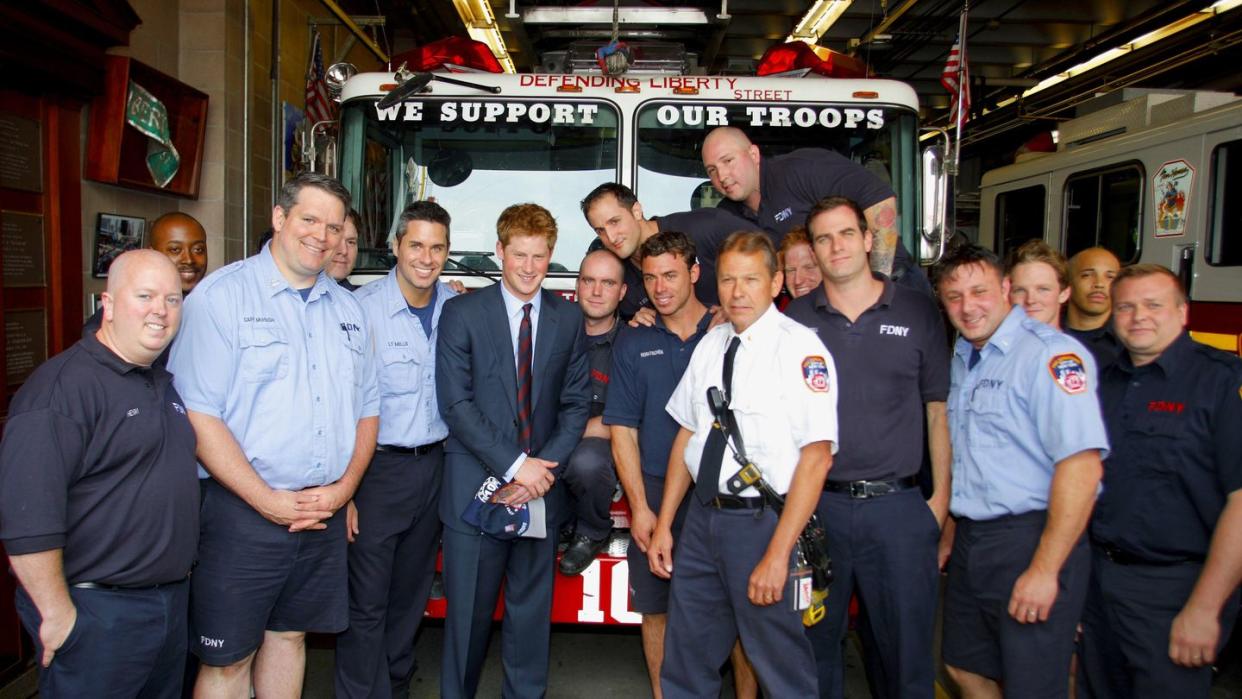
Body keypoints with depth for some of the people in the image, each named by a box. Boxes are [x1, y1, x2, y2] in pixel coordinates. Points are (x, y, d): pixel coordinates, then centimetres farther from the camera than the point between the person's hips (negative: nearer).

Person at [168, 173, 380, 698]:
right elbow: (198, 414, -14)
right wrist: (269, 501, -16)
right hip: (243, 513, -5)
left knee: (290, 635, 18)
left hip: (325, 512, 5)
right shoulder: (222, 295, -8)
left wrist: (343, 488, -3)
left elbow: (366, 408, 12)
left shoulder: (347, 309, 10)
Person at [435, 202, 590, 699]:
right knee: (468, 614, 8)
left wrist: (545, 467, -8)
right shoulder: (462, 313, -2)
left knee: (531, 612, 12)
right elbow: (455, 403, -8)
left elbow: (576, 404, 6)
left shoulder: (568, 318, 7)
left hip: (541, 489, 2)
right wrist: (513, 465, -14)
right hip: (477, 486, -2)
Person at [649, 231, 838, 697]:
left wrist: (777, 554, -19)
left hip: (764, 521, -6)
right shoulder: (710, 344, 7)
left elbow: (817, 456, -17)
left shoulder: (801, 349, -13)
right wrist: (664, 525, 12)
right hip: (703, 516, 6)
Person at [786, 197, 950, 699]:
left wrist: (941, 496, 0)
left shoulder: (918, 313, 3)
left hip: (898, 506, 0)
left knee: (906, 644, 9)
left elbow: (938, 410, 4)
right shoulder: (795, 319, 4)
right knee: (817, 642, 14)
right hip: (817, 504, 1)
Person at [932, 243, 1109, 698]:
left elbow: (1081, 465, -23)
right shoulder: (962, 359, 11)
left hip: (1031, 538, -8)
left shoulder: (1051, 354, -16)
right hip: (971, 541, 8)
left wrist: (1044, 570, -23)